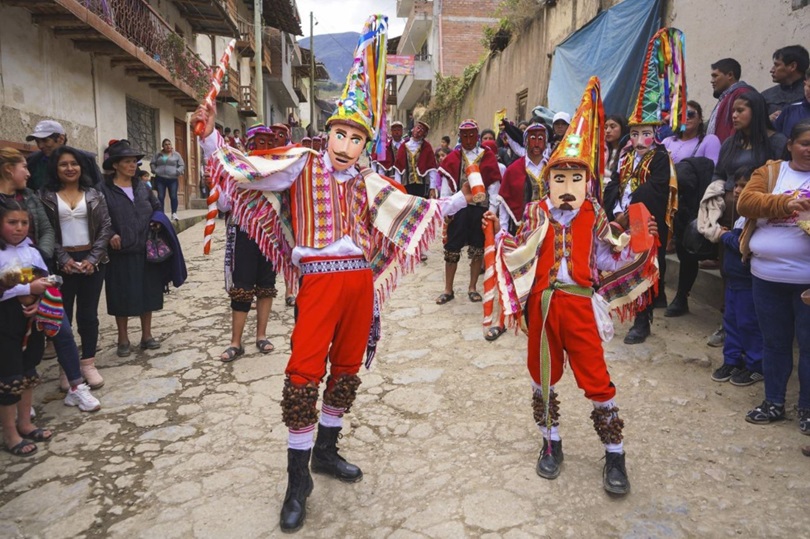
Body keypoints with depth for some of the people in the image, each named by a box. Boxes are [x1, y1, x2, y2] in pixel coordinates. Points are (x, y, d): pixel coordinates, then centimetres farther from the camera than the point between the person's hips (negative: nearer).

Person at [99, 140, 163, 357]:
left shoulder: (142, 187, 9)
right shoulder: (104, 190, -8)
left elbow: (157, 208, 19)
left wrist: (157, 221, 0)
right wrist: (110, 235, -22)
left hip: (146, 251, 5)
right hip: (120, 254, -4)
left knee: (147, 294, 10)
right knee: (122, 298, 5)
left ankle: (146, 335, 24)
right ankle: (123, 340, 20)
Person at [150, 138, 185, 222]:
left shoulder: (176, 155, 6)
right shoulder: (158, 154, 12)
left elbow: (182, 165, 4)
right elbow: (152, 163, 18)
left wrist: (177, 172, -12)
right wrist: (155, 171, 0)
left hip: (173, 179, -1)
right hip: (160, 179, 2)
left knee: (173, 196, -5)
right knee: (160, 197, 0)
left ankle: (174, 214, 1)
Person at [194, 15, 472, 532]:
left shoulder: (367, 181, 14)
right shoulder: (302, 163, 3)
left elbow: (412, 211, 18)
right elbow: (246, 172, -5)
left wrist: (460, 199, 17)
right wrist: (211, 136, -16)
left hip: (360, 279, 5)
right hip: (319, 278, -5)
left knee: (347, 368, 12)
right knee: (305, 373, -7)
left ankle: (326, 450, 32)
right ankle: (298, 480, 8)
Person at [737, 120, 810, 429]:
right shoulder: (769, 172, 7)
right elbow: (745, 202, -8)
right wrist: (785, 203, -22)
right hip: (767, 276, 1)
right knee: (774, 342, 13)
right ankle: (773, 403, 27)